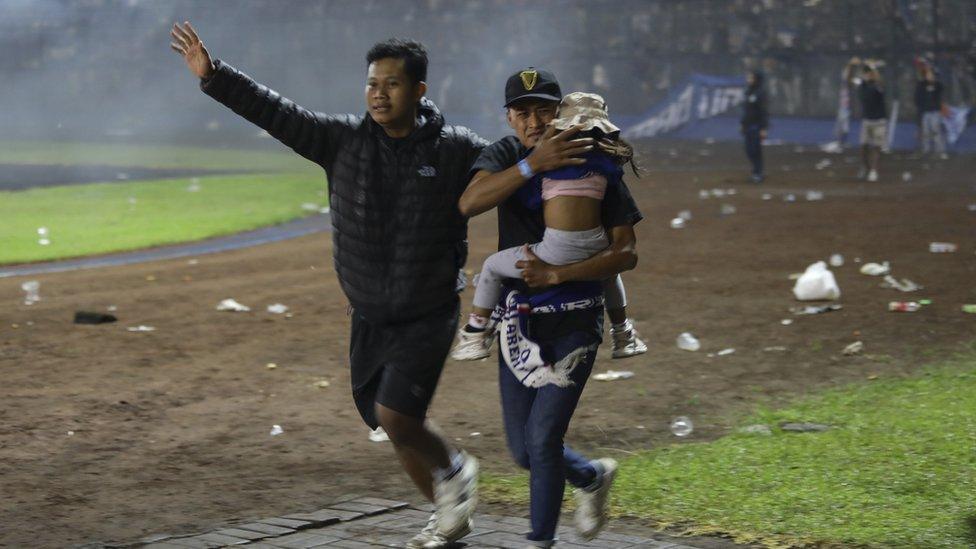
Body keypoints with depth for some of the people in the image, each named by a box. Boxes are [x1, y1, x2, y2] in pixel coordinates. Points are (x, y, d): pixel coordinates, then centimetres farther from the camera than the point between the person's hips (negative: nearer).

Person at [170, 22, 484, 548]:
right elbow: (275, 113, -8)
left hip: (428, 317, -4)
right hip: (369, 320, 4)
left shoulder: (456, 149, -9)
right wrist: (212, 75, -16)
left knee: (394, 415, -19)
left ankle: (454, 468, 11)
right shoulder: (344, 140, -4)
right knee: (396, 428, 13)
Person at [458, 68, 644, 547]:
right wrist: (533, 164, -33)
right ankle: (593, 477, 40)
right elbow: (469, 203, -24)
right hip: (519, 317, 4)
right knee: (523, 450, 10)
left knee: (543, 439, -11)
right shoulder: (506, 156, -2)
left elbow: (626, 254, -12)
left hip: (575, 322, -3)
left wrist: (557, 274, -23)